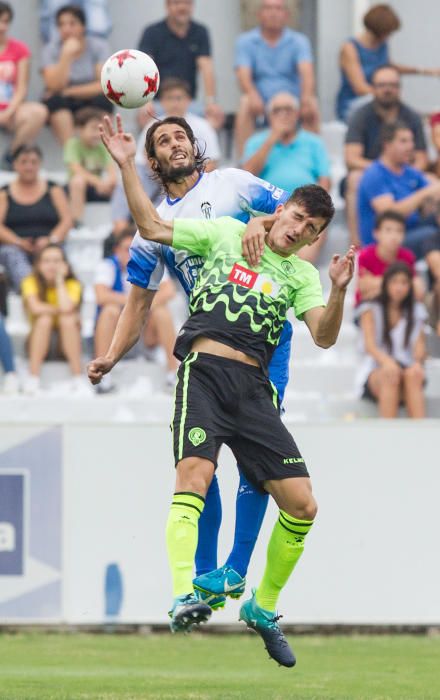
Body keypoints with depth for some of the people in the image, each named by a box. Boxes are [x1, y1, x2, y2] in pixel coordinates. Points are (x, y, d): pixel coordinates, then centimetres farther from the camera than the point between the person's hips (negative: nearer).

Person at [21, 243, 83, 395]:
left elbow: (66, 307, -28)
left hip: (67, 342, 0)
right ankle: (33, 378, -33)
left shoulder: (72, 284, -8)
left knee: (68, 320, -29)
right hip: (39, 344, 0)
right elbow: (36, 308, -26)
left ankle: (78, 378, -32)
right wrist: (61, 310, -20)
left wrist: (60, 279, -18)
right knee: (44, 319, -29)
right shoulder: (31, 282, -8)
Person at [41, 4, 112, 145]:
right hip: (62, 107, 0)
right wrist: (66, 56, -24)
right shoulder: (51, 49, -4)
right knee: (55, 100, -31)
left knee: (103, 100, -31)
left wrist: (69, 92, -18)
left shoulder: (99, 46, -4)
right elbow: (54, 87, -17)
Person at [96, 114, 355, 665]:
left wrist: (338, 292, -18)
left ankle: (263, 608, 18)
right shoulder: (224, 233, 11)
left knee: (302, 505, -3)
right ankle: (183, 597, -40)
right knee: (194, 474, -28)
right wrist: (126, 166, 2)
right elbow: (151, 227, 10)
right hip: (204, 372, -3)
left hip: (254, 388, 3)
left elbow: (323, 336, 0)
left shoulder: (301, 275, 15)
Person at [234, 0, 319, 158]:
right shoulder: (246, 41, 3)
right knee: (245, 105, -31)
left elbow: (306, 72, -15)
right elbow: (243, 75, -11)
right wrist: (252, 95, -35)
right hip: (260, 103, 0)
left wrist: (307, 96, -37)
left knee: (312, 107, -29)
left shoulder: (298, 41, 3)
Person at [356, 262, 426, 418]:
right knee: (390, 374, -38)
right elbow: (369, 345, -6)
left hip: (407, 369, 2)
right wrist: (386, 360, -30)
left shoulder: (416, 312, 18)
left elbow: (419, 347, 6)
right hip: (375, 371, -2)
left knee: (413, 375, -35)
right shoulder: (371, 310, 10)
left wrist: (418, 362, -21)